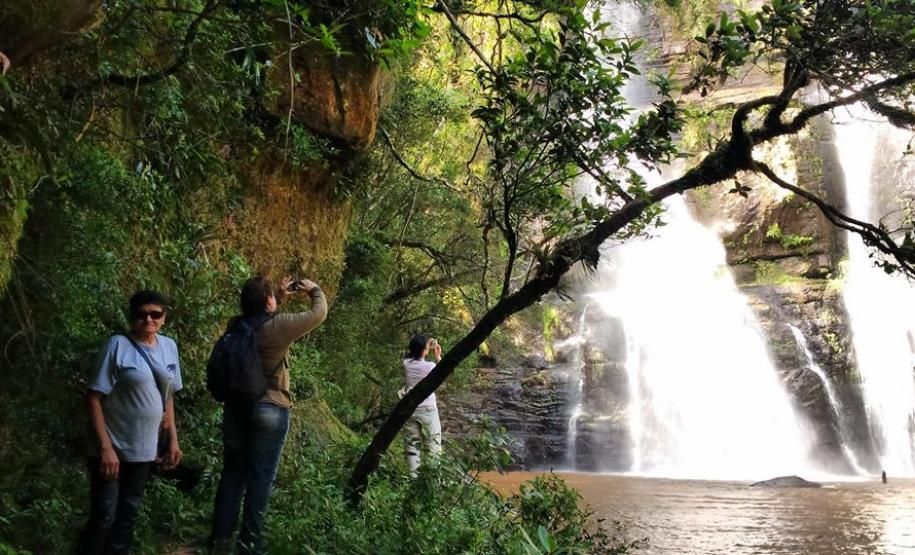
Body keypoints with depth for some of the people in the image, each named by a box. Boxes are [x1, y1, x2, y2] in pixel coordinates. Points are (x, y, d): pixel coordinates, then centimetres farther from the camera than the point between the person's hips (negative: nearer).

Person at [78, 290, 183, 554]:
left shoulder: (169, 346, 3)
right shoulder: (118, 345, -14)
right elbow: (94, 397, -15)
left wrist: (173, 439, 9)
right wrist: (106, 448, -19)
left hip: (145, 448, 5)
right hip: (112, 448, -5)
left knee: (128, 515, 16)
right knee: (104, 516, 0)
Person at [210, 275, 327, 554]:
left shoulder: (236, 325, 0)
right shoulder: (279, 325, -16)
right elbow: (319, 313, -6)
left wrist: (280, 296, 22)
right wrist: (314, 289, 12)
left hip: (236, 407, 5)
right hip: (270, 411, -5)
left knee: (232, 473, 14)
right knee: (260, 478, 4)